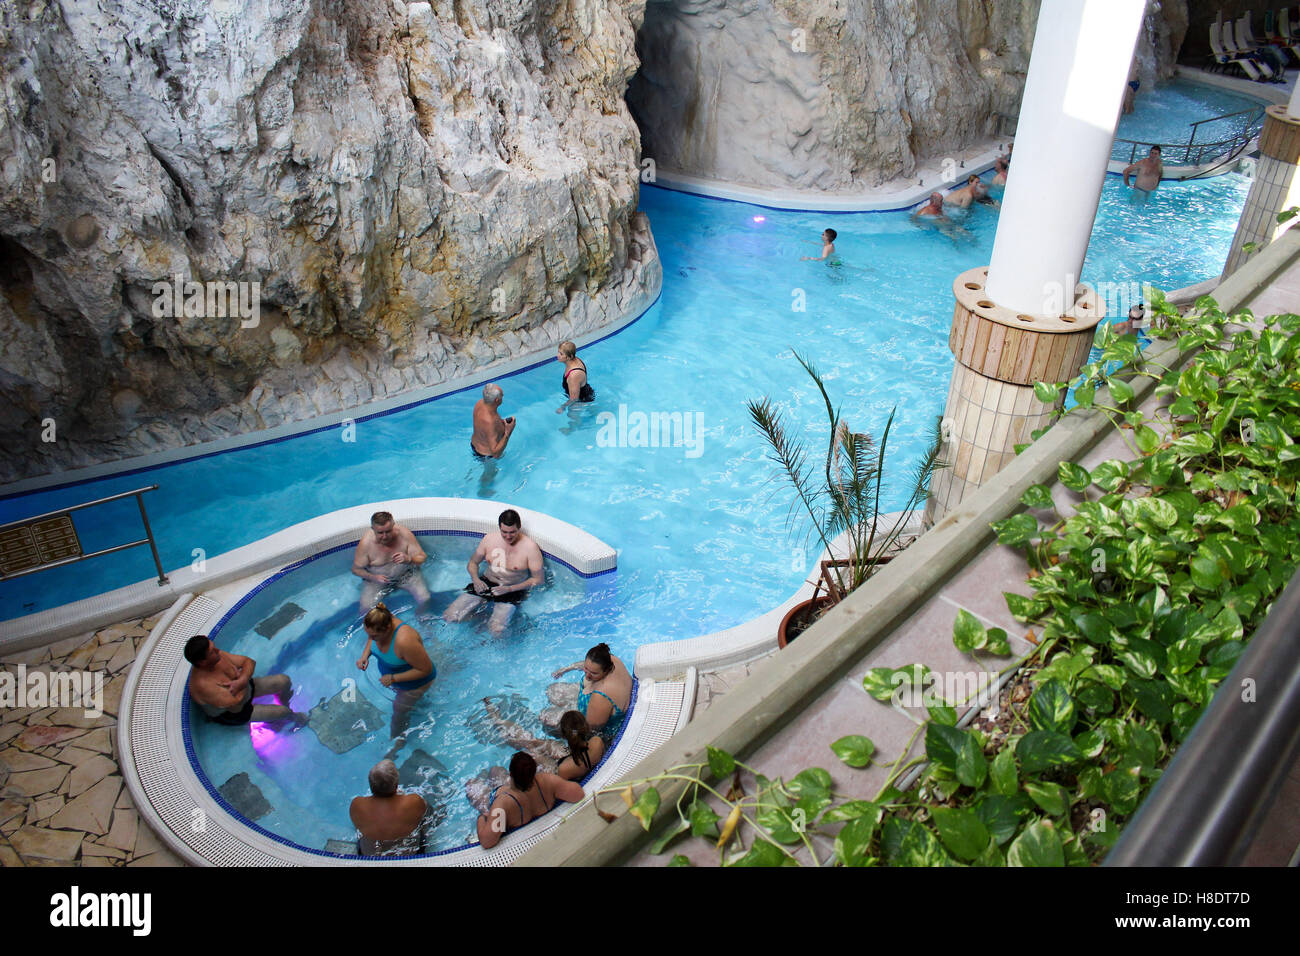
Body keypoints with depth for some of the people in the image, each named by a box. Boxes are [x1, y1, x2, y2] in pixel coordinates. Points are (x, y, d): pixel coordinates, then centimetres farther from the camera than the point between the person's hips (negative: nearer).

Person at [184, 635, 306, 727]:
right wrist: (242, 683, -18)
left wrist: (241, 681, -29)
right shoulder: (203, 684, -39)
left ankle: (285, 704, 32)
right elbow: (236, 701, -36)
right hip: (231, 714, -7)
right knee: (281, 712, -10)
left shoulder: (217, 656, -18)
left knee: (284, 681, 1)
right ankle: (293, 717, 27)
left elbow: (249, 661, -10)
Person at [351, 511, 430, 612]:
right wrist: (373, 577, -29)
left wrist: (408, 559, -36)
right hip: (377, 578, -1)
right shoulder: (366, 543, -22)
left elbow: (422, 557, -13)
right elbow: (356, 569, -10)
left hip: (406, 574, 1)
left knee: (424, 599, -18)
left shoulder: (404, 533, -21)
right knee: (366, 608, -21)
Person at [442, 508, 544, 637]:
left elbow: (538, 579, -9)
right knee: (449, 617, -13)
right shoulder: (489, 538, 0)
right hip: (486, 583, 4)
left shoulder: (530, 547, -12)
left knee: (497, 630, -30)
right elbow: (473, 562, 14)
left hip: (513, 589, -4)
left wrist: (510, 589, -19)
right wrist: (476, 579, -8)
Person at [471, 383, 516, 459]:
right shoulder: (490, 423, -42)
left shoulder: (480, 402, -17)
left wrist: (502, 422, -8)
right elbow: (496, 454, -39)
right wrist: (507, 433, -39)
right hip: (486, 455, -8)